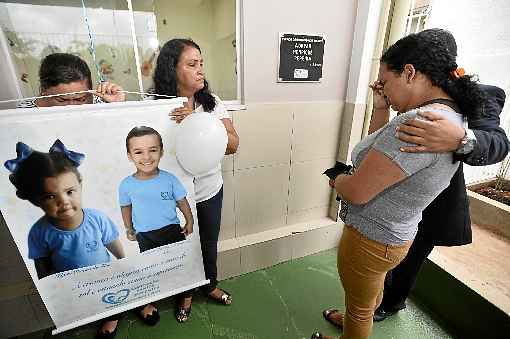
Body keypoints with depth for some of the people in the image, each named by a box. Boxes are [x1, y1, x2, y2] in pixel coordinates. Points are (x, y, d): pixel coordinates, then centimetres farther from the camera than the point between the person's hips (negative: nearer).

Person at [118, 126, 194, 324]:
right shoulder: (127, 185, -11)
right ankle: (146, 303, 41)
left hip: (172, 230, 0)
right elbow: (126, 208, 6)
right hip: (145, 236, 0)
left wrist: (189, 221, 3)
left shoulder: (170, 179, -14)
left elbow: (182, 201, -2)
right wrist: (129, 229, 14)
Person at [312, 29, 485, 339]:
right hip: (394, 232, 10)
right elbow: (381, 149, 10)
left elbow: (356, 192, -31)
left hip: (371, 240, -10)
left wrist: (337, 180, -10)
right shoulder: (450, 115, 1)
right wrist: (380, 107, 2)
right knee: (372, 288, 34)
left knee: (360, 306, 20)